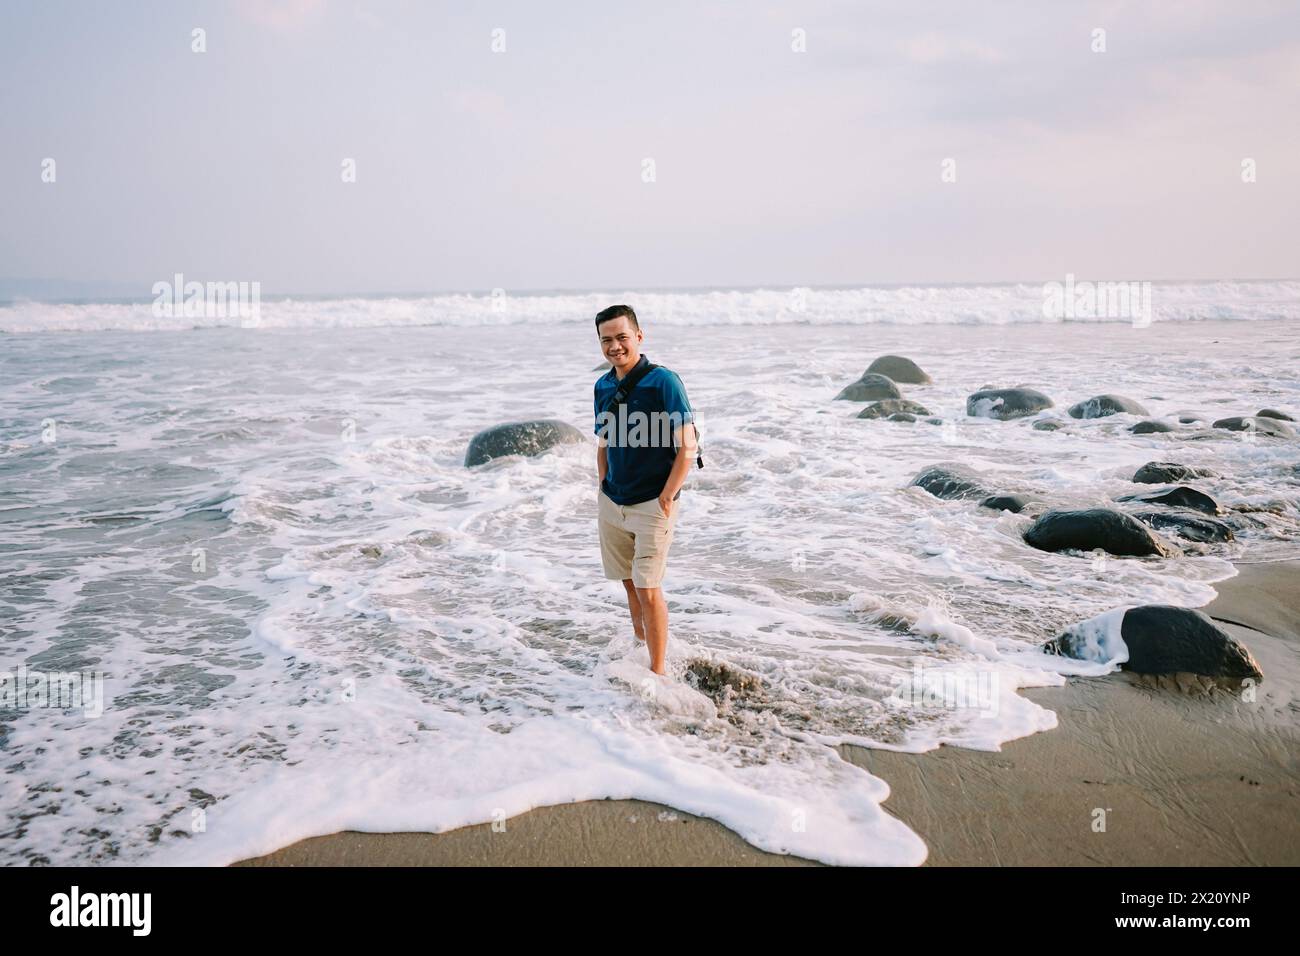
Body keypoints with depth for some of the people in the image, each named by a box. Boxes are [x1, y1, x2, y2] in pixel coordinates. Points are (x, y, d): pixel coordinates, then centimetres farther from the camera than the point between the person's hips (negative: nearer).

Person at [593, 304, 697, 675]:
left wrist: (665, 500, -14)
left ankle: (657, 673, 3)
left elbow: (686, 449, -15)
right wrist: (604, 492, 11)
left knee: (648, 589, -7)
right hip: (612, 503, 6)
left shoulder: (663, 381, -14)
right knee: (630, 586, 15)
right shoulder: (603, 386, 6)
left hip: (652, 505, -6)